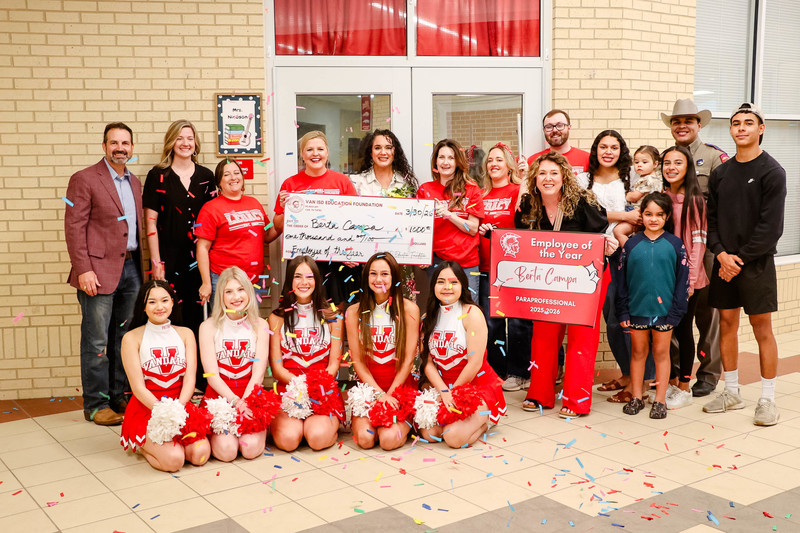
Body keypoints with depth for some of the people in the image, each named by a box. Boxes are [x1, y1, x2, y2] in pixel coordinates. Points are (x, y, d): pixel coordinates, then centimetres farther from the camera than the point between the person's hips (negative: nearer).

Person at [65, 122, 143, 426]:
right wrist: (83, 270, -16)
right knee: (96, 342, -2)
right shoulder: (84, 179, -4)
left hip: (130, 268, 6)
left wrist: (142, 265, 10)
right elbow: (74, 227, -9)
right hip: (100, 270, -6)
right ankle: (96, 405, 7)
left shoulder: (134, 182, 16)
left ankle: (120, 396, 22)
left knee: (124, 338, 12)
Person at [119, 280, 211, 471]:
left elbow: (190, 379, 1)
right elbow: (138, 387, -8)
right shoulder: (132, 338, -2)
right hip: (146, 408, -4)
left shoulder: (185, 334, 8)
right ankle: (144, 446, 8)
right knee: (174, 459, -26)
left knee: (200, 454, -20)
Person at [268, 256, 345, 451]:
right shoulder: (277, 318, 8)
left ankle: (332, 425, 6)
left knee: (318, 438, -27)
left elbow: (334, 364, 6)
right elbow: (276, 367, 3)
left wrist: (317, 386, -14)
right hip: (288, 389, 0)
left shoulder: (331, 316, 9)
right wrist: (299, 385, -15)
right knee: (288, 439, -25)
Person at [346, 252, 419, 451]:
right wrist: (379, 393, -10)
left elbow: (408, 359, -3)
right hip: (368, 387, 1)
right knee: (365, 438, -23)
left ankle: (405, 423, 9)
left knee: (389, 439, -24)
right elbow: (357, 361, 1)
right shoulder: (354, 312, 3)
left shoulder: (409, 309, -2)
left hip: (401, 386, -1)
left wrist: (390, 393, -9)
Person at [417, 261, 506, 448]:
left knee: (454, 437, -23)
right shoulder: (429, 318, 6)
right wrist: (444, 392, -16)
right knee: (427, 433, -17)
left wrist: (452, 392, -10)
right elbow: (427, 361, -1)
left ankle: (483, 421, 9)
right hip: (441, 385, 5)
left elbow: (475, 363, -16)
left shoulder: (471, 313, -11)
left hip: (479, 385, -5)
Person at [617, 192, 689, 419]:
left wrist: (676, 312, -5)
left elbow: (682, 280, 0)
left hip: (663, 308, -1)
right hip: (637, 308, 1)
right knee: (638, 351, 11)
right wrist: (622, 311, 1)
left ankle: (660, 400, 16)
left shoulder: (675, 245, -2)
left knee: (661, 352, 7)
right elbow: (622, 280, 4)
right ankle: (636, 397, 21)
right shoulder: (631, 244, 1)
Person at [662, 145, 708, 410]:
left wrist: (690, 278, -15)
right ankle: (671, 381, 22)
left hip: (687, 277, -5)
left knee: (683, 329, 3)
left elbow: (698, 241, -10)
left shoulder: (695, 200, -8)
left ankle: (684, 388, 15)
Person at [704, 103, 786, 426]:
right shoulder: (720, 173, 10)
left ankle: (767, 399, 8)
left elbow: (771, 226, -11)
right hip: (724, 261, 5)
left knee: (762, 328, -1)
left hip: (756, 263, -5)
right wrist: (721, 253, -6)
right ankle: (731, 393, 21)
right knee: (727, 324, 9)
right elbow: (711, 218, 9)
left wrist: (740, 258, -12)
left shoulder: (772, 172, -5)